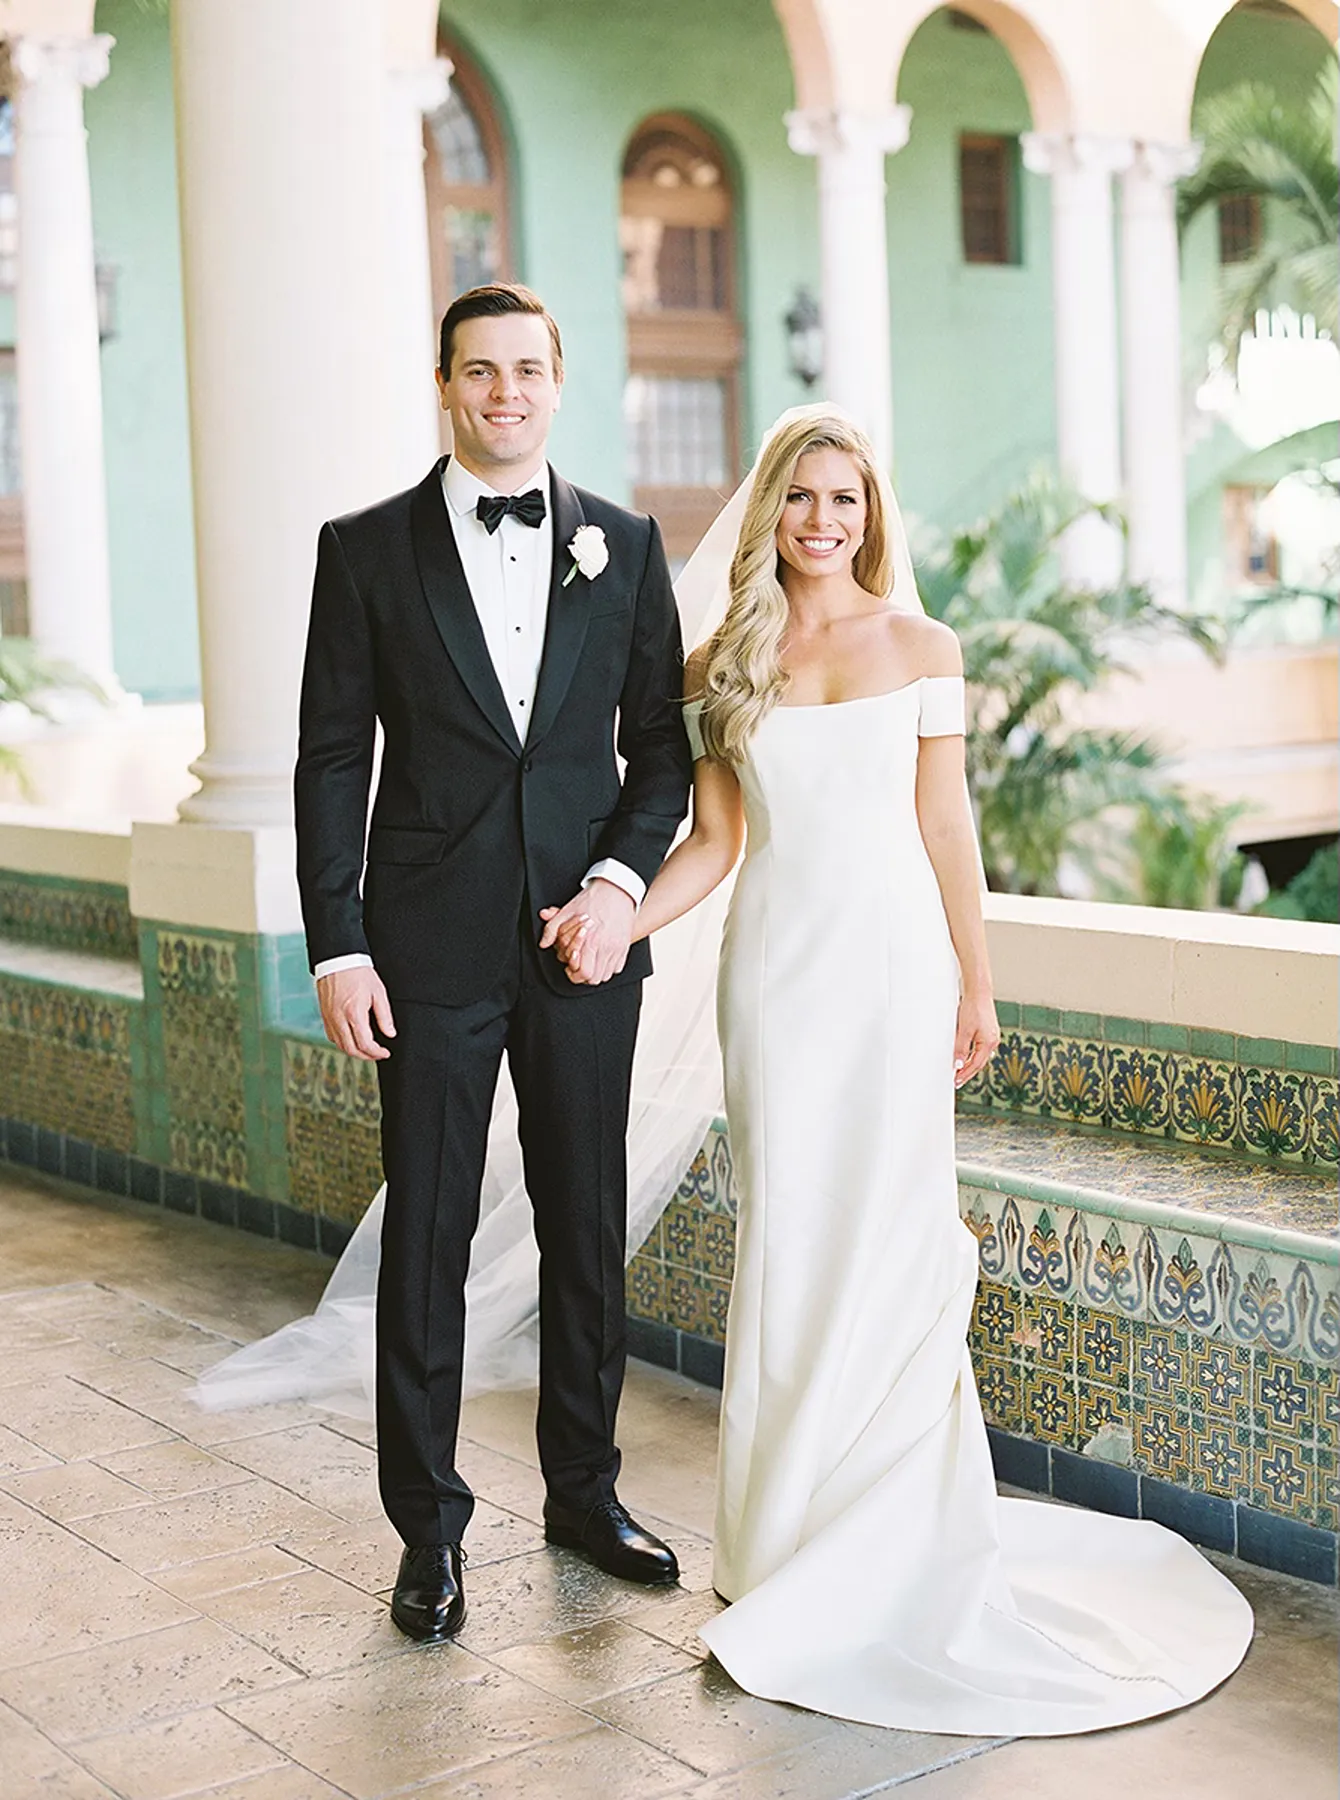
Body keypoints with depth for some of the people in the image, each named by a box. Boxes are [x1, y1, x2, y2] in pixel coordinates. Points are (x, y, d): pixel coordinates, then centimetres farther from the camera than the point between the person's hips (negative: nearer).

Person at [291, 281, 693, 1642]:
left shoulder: (625, 546, 6)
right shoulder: (367, 550, 0)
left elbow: (662, 750, 8)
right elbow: (331, 761, -1)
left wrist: (621, 882, -9)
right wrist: (338, 947, -7)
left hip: (585, 941, 2)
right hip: (433, 951, -2)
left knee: (588, 1230, 12)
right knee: (425, 1240, 4)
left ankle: (585, 1491, 29)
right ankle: (429, 1528, 18)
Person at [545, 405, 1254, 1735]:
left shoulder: (920, 648, 4)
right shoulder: (726, 662, 7)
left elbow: (945, 827, 5)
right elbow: (714, 839, 5)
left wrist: (975, 980, 3)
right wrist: (618, 920, -10)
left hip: (895, 957, -1)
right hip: (777, 963, 1)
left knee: (893, 1226, 0)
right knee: (785, 1222, 3)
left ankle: (894, 1525, 14)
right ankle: (795, 1516, 15)